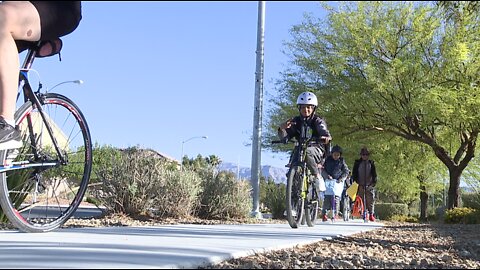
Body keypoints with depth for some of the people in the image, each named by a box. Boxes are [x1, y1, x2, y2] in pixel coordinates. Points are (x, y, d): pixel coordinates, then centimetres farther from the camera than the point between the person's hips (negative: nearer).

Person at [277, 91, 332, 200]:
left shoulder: (318, 121, -4)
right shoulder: (295, 121, 4)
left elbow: (324, 132, -24)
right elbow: (285, 139, -5)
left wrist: (327, 137, -49)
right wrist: (282, 129, -28)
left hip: (316, 149, -4)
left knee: (307, 152, -36)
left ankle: (318, 177, -23)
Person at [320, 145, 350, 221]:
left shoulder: (342, 161, 6)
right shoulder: (328, 160, 8)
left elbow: (346, 171, 7)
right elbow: (323, 170, 9)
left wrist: (342, 178, -8)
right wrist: (327, 175, -10)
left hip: (338, 181, 0)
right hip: (328, 180, 0)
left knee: (336, 197, -10)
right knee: (327, 197, -11)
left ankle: (335, 214, 0)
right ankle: (324, 213, -4)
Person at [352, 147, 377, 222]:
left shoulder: (371, 163, 9)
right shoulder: (357, 163, 7)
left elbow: (374, 174, 9)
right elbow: (354, 174, 8)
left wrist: (374, 182, -4)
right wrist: (355, 182, -3)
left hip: (369, 185, 0)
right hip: (360, 185, 0)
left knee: (370, 200, -4)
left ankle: (371, 214, 3)